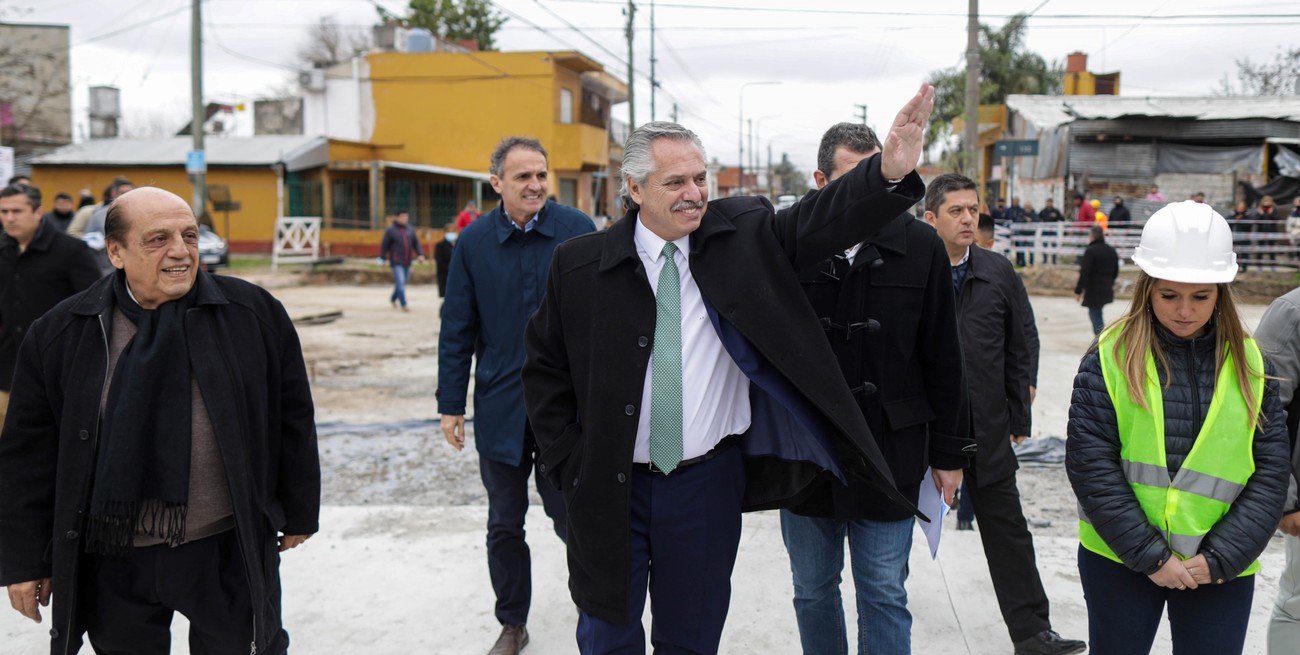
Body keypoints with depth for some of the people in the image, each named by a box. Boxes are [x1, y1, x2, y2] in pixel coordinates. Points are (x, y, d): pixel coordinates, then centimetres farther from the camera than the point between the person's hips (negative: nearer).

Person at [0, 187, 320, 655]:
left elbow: (292, 419, 3)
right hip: (112, 562, 1)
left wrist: (299, 513, 7)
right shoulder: (61, 334, -2)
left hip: (231, 549, -1)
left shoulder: (254, 313, -5)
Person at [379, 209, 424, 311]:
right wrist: (384, 258, -6)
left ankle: (393, 298, 38)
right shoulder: (390, 230, -4)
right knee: (400, 282, -12)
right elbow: (384, 245, -2)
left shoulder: (410, 229, 9)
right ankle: (403, 304, -10)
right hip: (396, 262, -5)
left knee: (402, 282, 14)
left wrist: (420, 254, 0)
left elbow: (416, 243, 13)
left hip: (407, 262, 5)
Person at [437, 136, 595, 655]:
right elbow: (457, 329, 4)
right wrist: (451, 406, 3)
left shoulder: (577, 230, -6)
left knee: (568, 514, 6)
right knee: (504, 524, 12)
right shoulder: (473, 242, -1)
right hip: (500, 404, 2)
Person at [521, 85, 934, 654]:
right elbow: (545, 370, 1)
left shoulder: (742, 234, -3)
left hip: (709, 482, 1)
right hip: (609, 489, -1)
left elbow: (819, 219, -16)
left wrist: (891, 170, -36)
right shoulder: (580, 265, -7)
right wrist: (571, 467, -4)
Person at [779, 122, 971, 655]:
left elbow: (942, 361, 1)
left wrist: (948, 452, 4)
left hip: (890, 451, -1)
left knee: (884, 596, 8)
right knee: (813, 592, 15)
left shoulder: (921, 247, -4)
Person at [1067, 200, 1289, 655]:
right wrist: (1148, 554, -13)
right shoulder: (1111, 357, -6)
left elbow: (1270, 472, -1)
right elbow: (1090, 464, -10)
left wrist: (1220, 557, -10)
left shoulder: (1249, 364, 1)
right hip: (1119, 559, -1)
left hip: (1222, 569, 1)